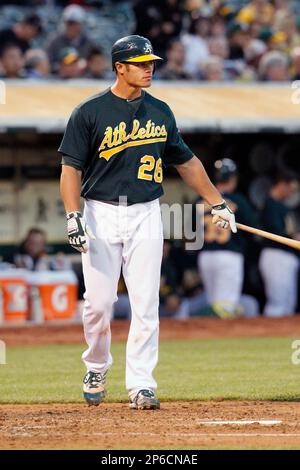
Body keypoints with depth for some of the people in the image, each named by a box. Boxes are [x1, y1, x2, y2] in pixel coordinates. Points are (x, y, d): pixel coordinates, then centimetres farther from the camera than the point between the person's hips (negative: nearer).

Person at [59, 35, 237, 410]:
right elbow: (71, 167, -6)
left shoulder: (160, 112, 10)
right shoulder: (90, 112, -3)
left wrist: (217, 204, 20)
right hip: (101, 214, -3)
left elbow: (186, 161, 20)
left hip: (146, 214, 3)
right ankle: (96, 369, 21)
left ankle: (140, 385, -1)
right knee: (99, 302, -3)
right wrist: (73, 217, -17)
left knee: (145, 304, -4)